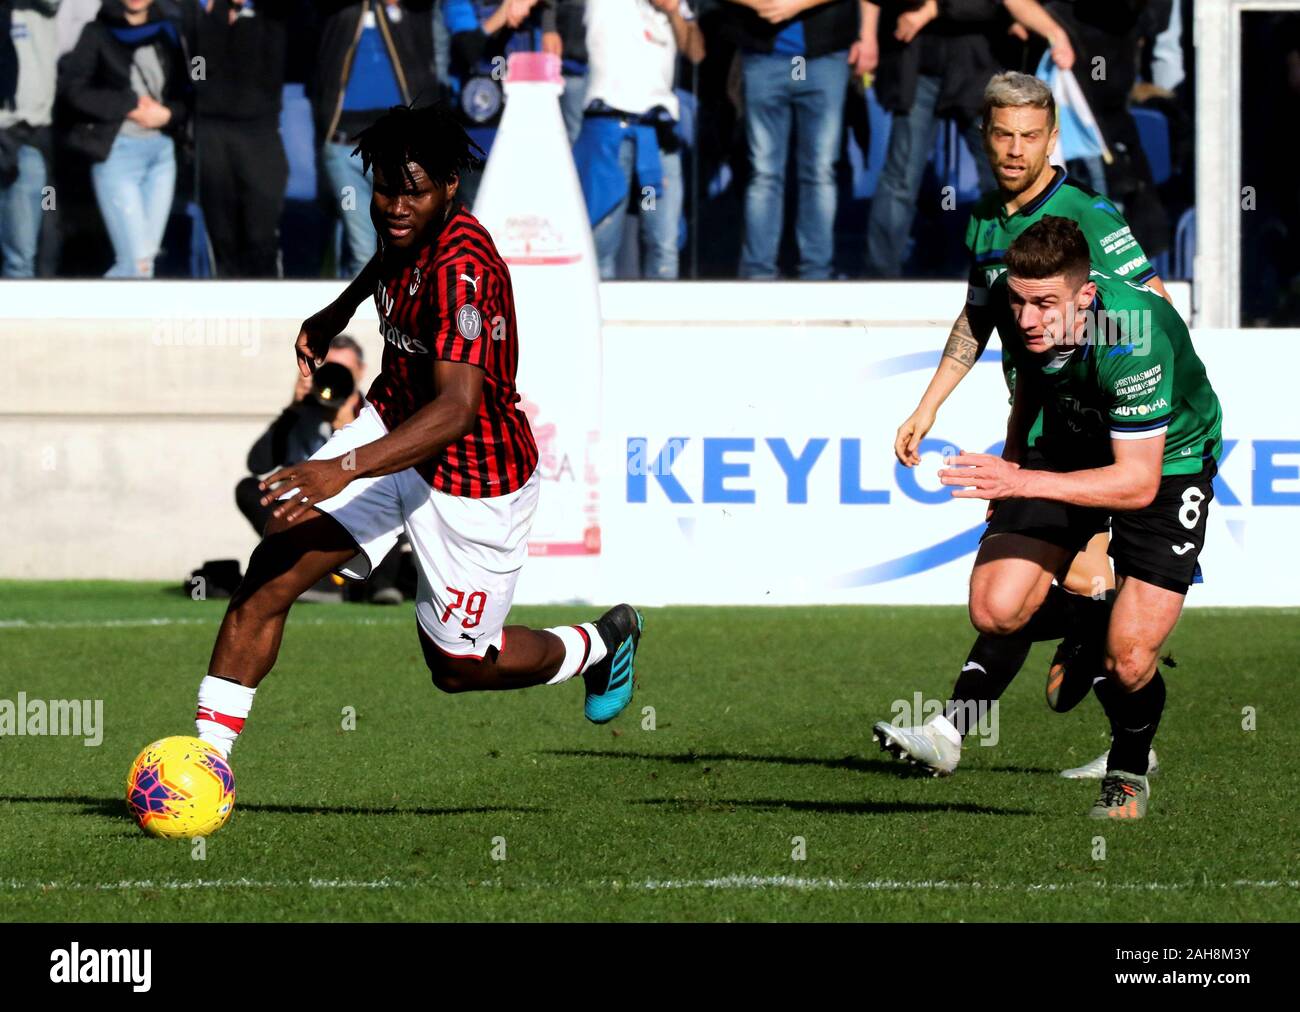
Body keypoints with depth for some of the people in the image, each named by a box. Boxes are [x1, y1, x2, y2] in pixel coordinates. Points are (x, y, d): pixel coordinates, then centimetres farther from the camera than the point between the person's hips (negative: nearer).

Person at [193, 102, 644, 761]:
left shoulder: (462, 272, -32)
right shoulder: (407, 231, -7)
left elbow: (458, 408, -43)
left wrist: (345, 469, -53)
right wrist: (340, 310, 22)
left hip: (471, 480, -7)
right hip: (392, 425, 7)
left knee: (459, 667, 9)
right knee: (273, 572, -14)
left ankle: (602, 644, 38)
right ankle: (210, 752, -10)